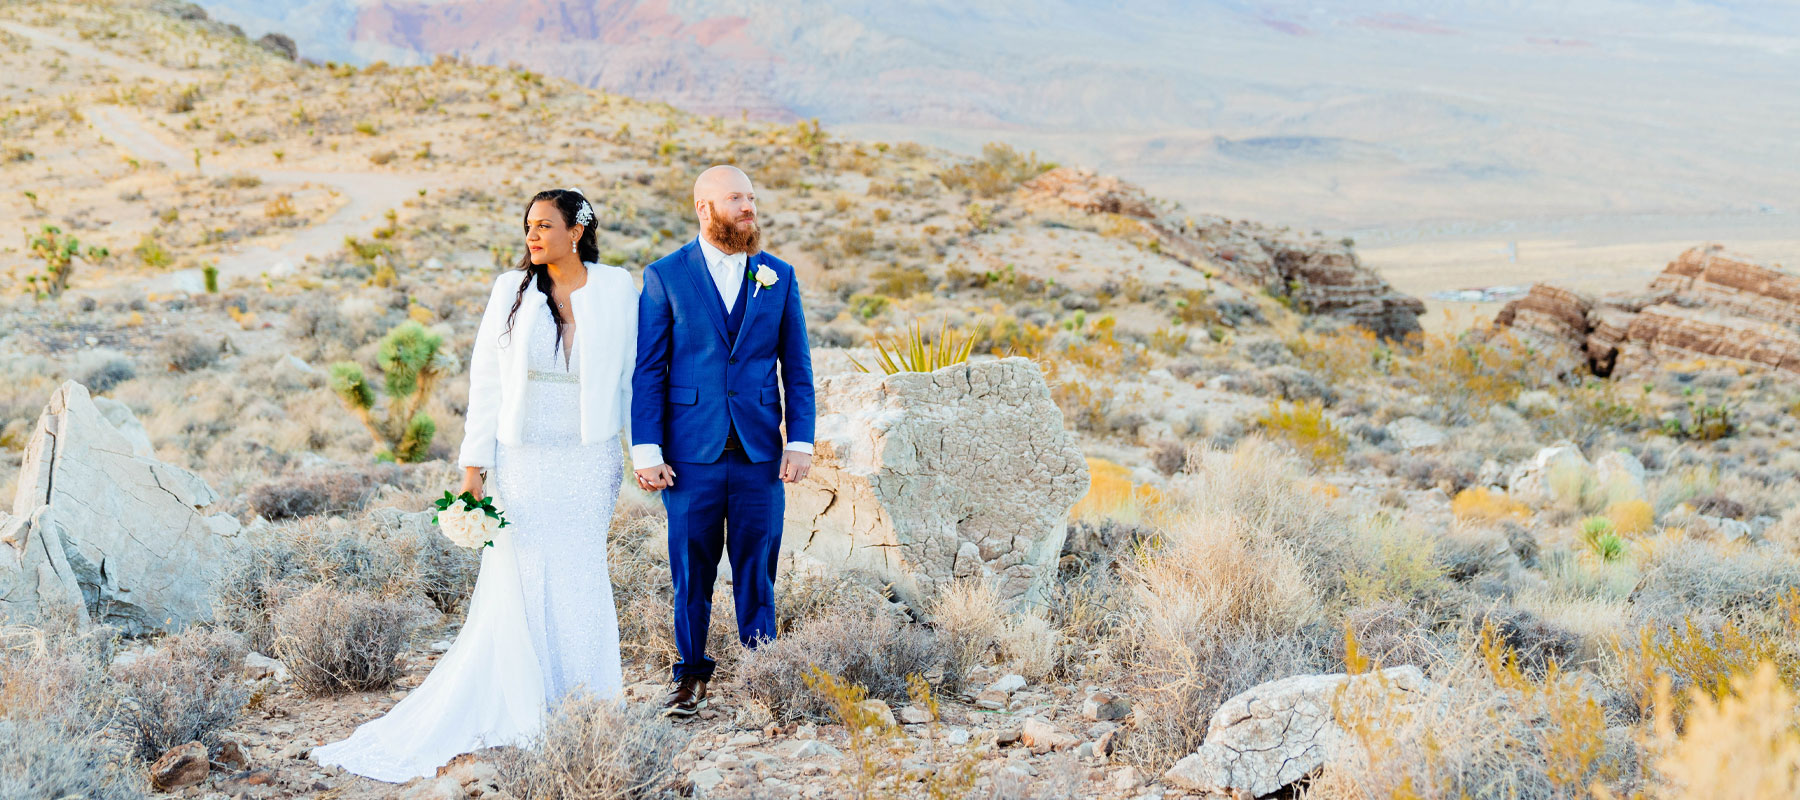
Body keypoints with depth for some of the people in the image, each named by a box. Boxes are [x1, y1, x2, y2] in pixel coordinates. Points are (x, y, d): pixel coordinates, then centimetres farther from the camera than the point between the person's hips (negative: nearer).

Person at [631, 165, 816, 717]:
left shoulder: (778, 277, 8)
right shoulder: (665, 276, 2)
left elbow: (797, 367, 9)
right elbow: (647, 370, 0)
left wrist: (801, 442, 0)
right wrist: (646, 450, -6)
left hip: (760, 452, 2)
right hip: (691, 450, -1)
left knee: (757, 569, 5)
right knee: (691, 570, 5)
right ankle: (691, 674, 19)